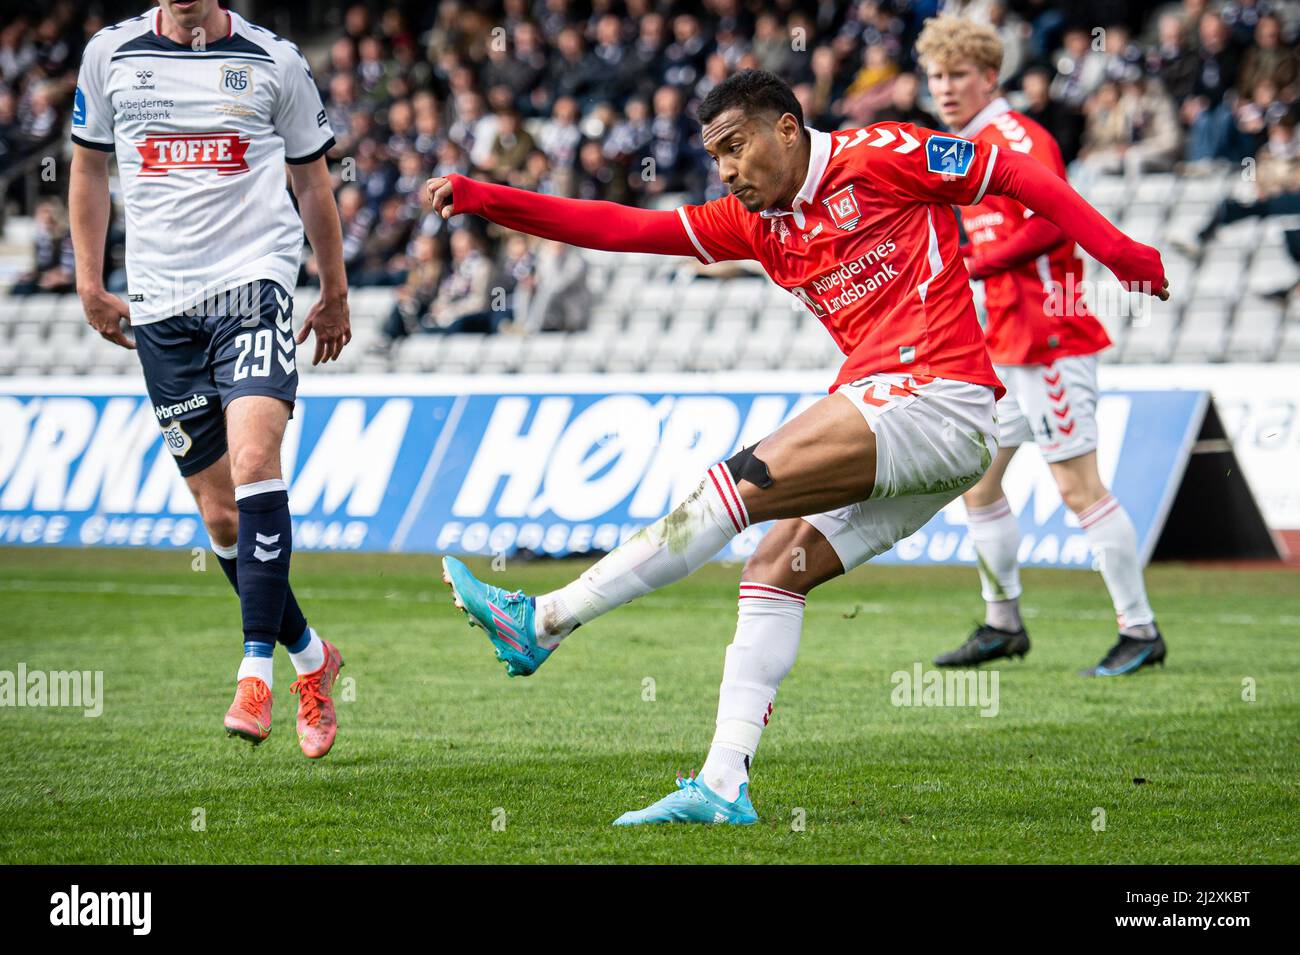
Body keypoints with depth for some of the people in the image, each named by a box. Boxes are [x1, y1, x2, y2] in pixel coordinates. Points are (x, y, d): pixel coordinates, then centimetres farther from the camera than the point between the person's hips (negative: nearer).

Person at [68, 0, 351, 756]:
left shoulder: (273, 62, 4)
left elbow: (313, 181, 15)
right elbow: (90, 165, 20)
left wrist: (335, 294, 19)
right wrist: (90, 281, 14)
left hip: (254, 278, -2)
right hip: (159, 305, 3)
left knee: (255, 460, -24)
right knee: (220, 517, 3)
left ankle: (256, 668, -23)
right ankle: (312, 659, 22)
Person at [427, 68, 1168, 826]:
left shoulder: (880, 156, -1)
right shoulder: (756, 223, 18)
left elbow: (1018, 174, 2)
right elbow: (627, 229, 14)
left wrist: (1121, 254, -3)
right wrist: (485, 200, 7)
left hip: (936, 398, -9)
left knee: (740, 484, -15)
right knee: (776, 571, 4)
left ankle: (544, 622, -13)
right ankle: (724, 786, 3)